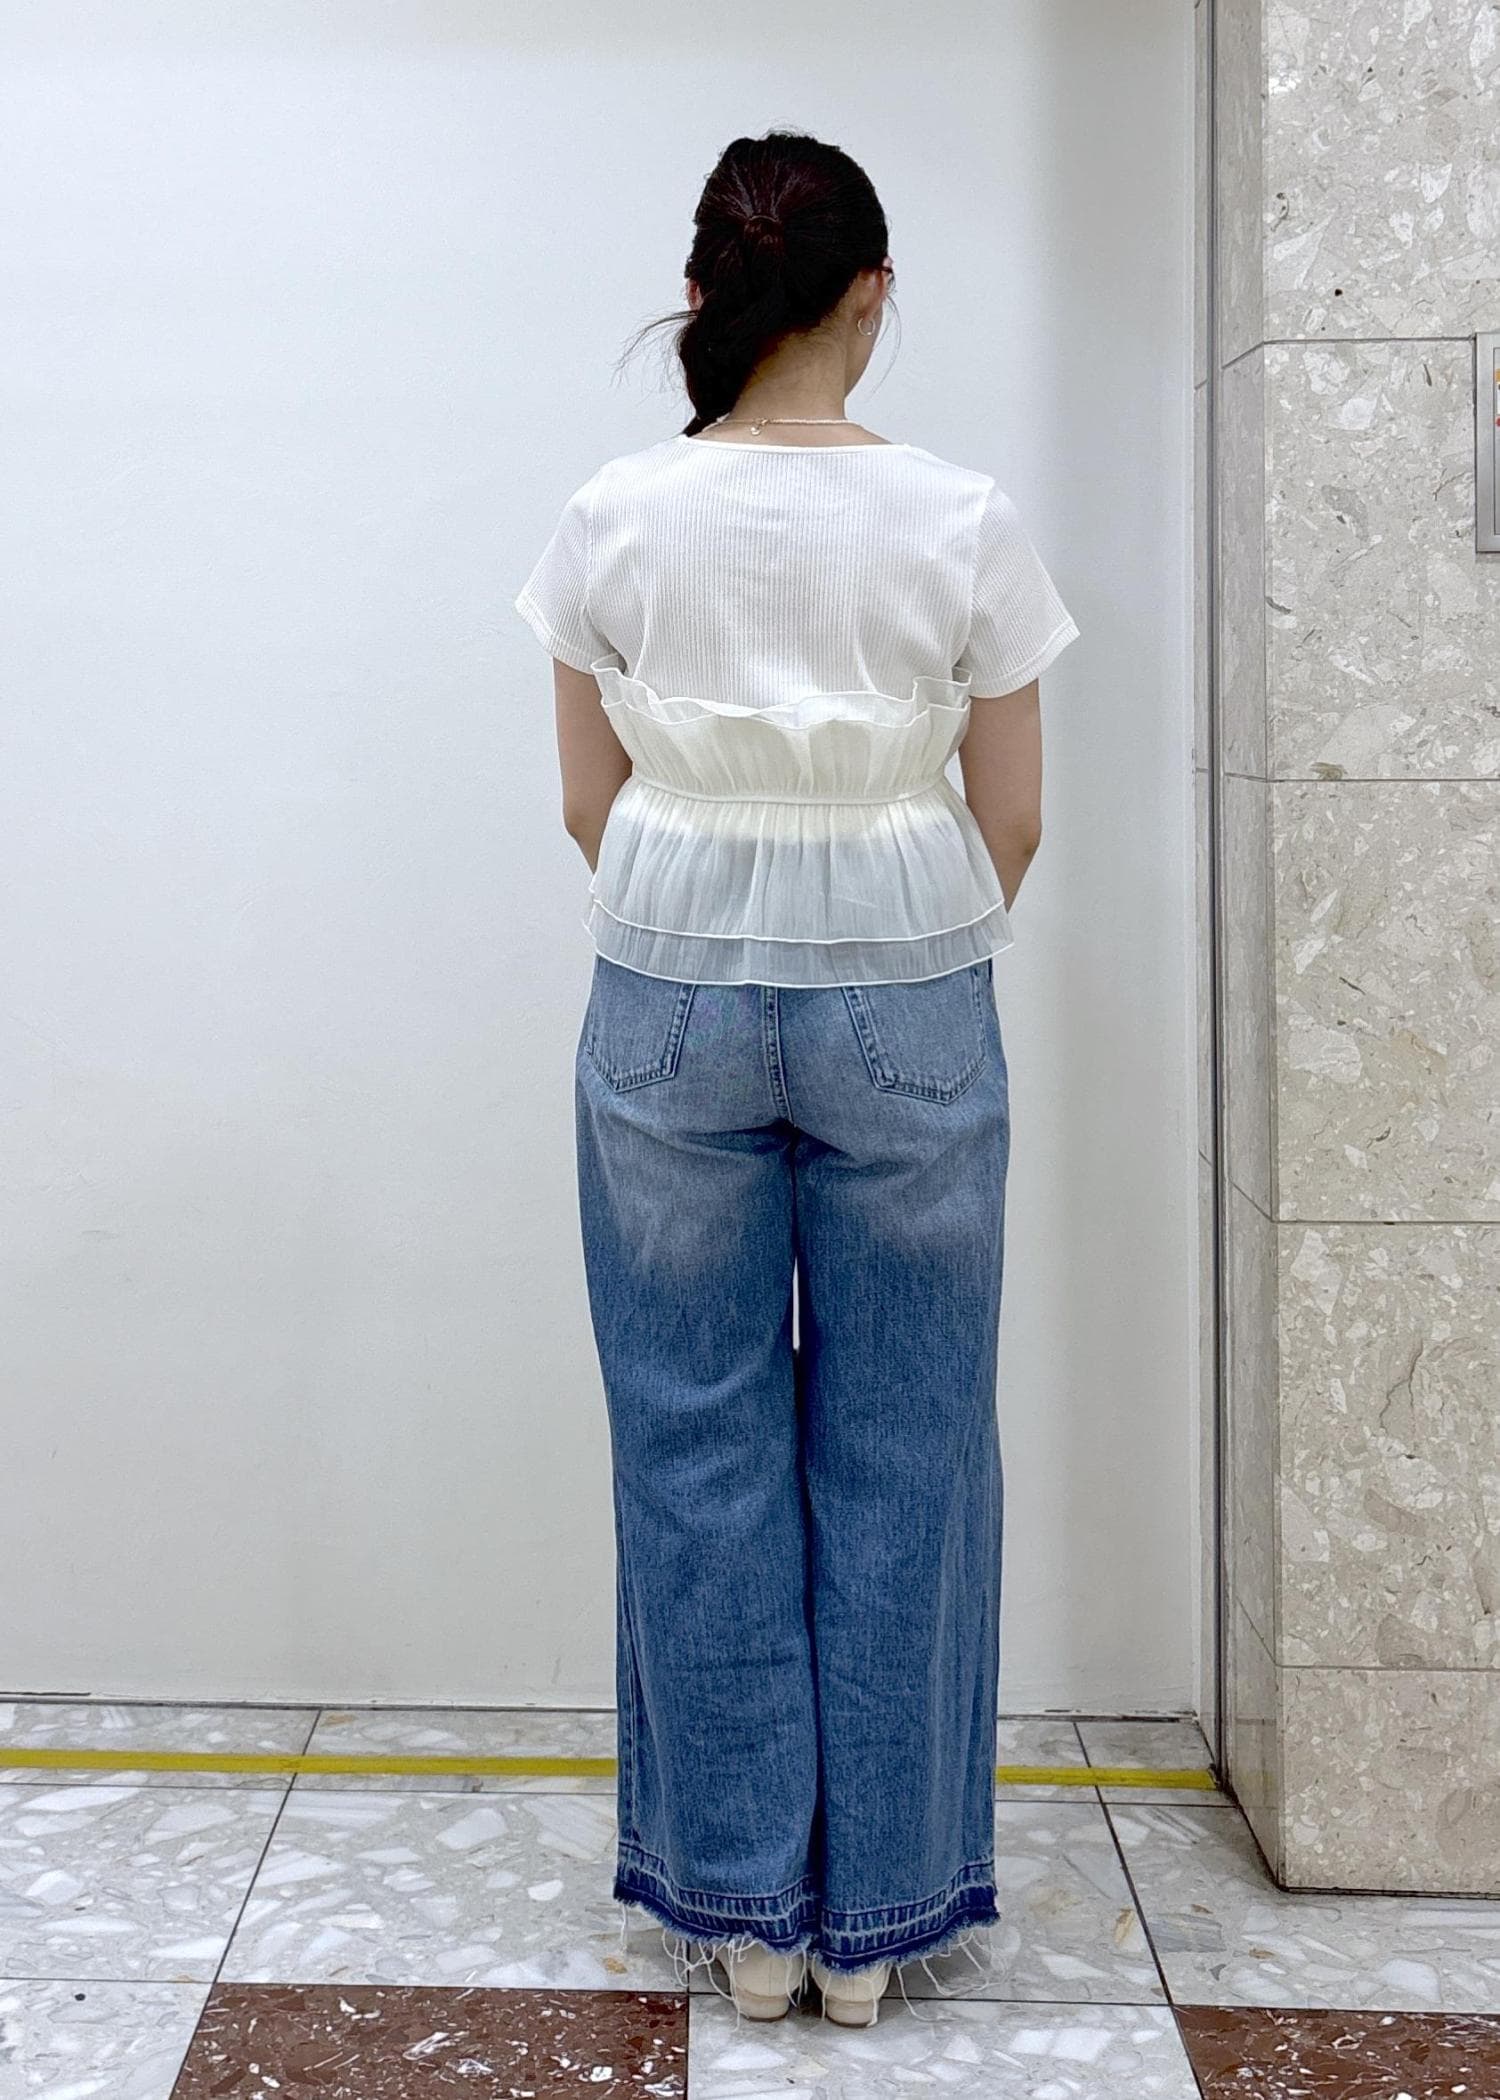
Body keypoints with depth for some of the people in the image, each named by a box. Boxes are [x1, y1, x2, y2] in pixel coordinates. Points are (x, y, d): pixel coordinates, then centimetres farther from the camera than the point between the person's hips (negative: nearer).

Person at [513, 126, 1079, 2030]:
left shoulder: (614, 518, -4)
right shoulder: (959, 521, -7)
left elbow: (593, 804, 3)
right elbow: (1011, 817, 0)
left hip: (671, 998, 1)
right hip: (904, 1003, -1)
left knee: (699, 1445, 10)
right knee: (897, 1447, 10)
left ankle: (743, 1906, 20)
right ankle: (876, 1911, 20)